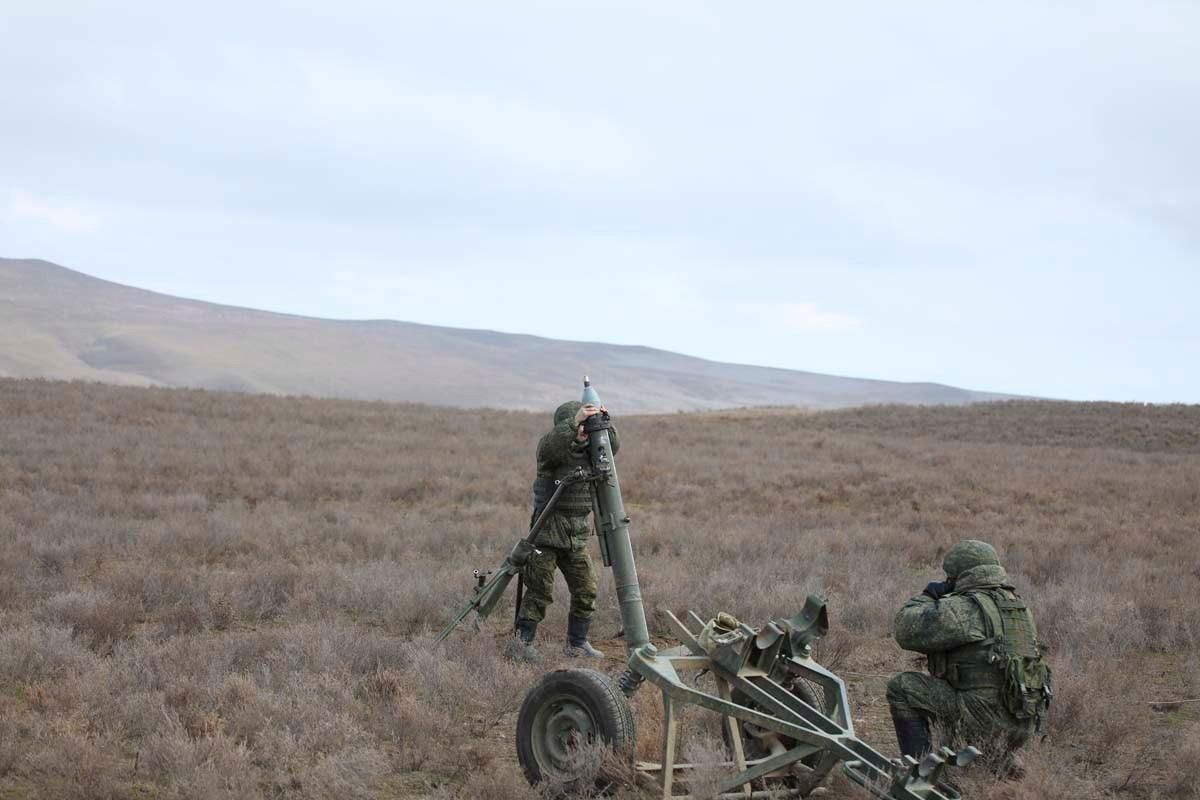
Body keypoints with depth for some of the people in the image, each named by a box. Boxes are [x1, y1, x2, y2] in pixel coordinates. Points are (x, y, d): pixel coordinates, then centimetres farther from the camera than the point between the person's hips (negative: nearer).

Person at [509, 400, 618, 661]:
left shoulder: (589, 450, 7)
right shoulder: (553, 449, -11)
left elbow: (614, 447, -1)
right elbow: (549, 446, -33)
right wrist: (575, 421, -44)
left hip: (576, 535, 6)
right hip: (547, 531, -6)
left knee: (586, 590, 3)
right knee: (540, 590, -5)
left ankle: (577, 642, 16)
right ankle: (523, 641, 8)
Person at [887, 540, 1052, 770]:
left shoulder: (966, 608, -12)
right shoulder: (1017, 606, 15)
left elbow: (907, 631, -13)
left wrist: (926, 597, 6)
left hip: (985, 720, -8)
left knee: (903, 688, -4)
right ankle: (1002, 765, 25)